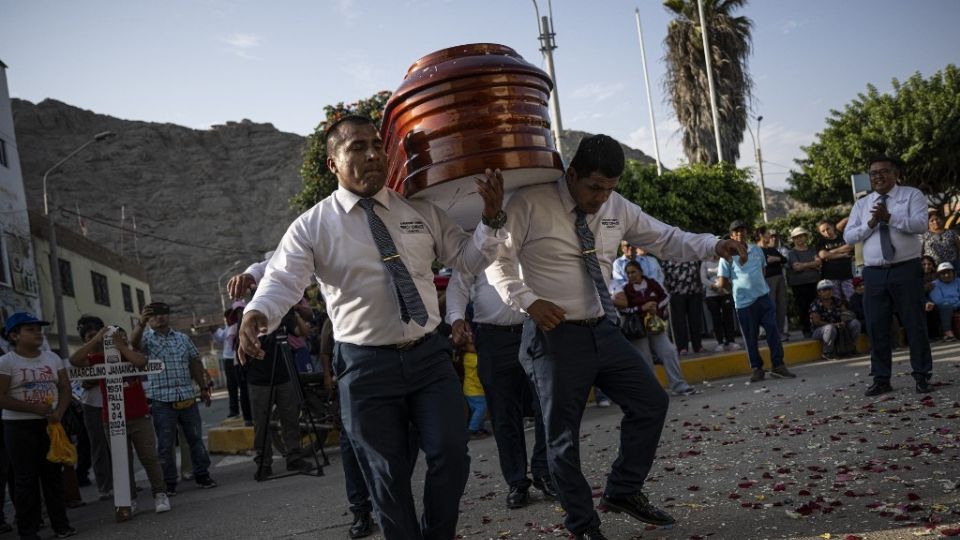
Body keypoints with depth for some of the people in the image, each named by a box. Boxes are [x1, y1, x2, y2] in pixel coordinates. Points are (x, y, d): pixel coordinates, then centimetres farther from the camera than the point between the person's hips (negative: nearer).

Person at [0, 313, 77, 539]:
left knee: (54, 474, 8)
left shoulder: (53, 358, 7)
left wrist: (59, 411, -12)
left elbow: (65, 388, 6)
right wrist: (33, 408, -20)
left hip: (50, 424, 4)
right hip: (19, 427, -4)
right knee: (26, 478, 0)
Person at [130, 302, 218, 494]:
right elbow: (134, 342, -23)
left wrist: (203, 387, 13)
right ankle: (169, 482, 11)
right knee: (165, 444, 2)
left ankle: (202, 475, 19)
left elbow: (195, 363, 17)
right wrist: (140, 323, -42)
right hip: (161, 400, -3)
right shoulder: (147, 338, 1)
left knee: (195, 438, 9)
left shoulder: (182, 338, 14)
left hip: (187, 397, 3)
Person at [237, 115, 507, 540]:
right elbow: (283, 279, -15)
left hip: (429, 355, 3)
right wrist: (257, 313, -37)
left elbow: (468, 258, 11)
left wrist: (491, 220, -9)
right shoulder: (312, 226, -4)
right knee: (388, 477, 9)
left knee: (451, 456, 1)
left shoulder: (421, 212, 6)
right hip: (366, 366, -2)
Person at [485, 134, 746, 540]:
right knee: (563, 434, 4)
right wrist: (528, 301, -22)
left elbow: (666, 239, 10)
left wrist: (712, 245, -6)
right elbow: (498, 259, -9)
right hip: (555, 335, -6)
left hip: (603, 331, 6)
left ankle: (622, 491, 28)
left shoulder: (617, 208, 5)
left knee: (651, 402, 10)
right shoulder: (529, 204, -11)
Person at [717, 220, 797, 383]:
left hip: (763, 297, 3)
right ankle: (756, 368, 16)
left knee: (773, 331, -2)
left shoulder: (757, 249, 9)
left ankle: (778, 365, 6)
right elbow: (722, 282, -6)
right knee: (750, 337, 4)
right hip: (744, 302, -3)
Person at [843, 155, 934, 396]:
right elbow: (848, 236, 6)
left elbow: (921, 224, -13)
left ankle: (922, 375, 13)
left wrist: (890, 217, -23)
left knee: (915, 323, 2)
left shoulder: (912, 195, 3)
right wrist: (870, 224, -10)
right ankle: (881, 378, 13)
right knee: (876, 327, 5)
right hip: (874, 274, 4)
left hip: (906, 270, -3)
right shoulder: (861, 204, 14)